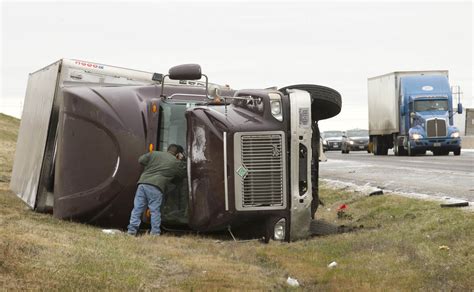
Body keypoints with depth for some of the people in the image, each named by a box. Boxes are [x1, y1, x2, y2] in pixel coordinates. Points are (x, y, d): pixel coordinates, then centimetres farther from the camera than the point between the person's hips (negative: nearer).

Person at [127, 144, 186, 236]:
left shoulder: (154, 154, 17)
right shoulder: (176, 163, 10)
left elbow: (141, 160, 14)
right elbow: (184, 173, 23)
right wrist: (182, 161, 33)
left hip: (142, 183, 3)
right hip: (156, 187, -3)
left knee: (137, 208, 4)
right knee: (155, 210, 3)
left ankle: (132, 230, 1)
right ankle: (155, 232, 1)